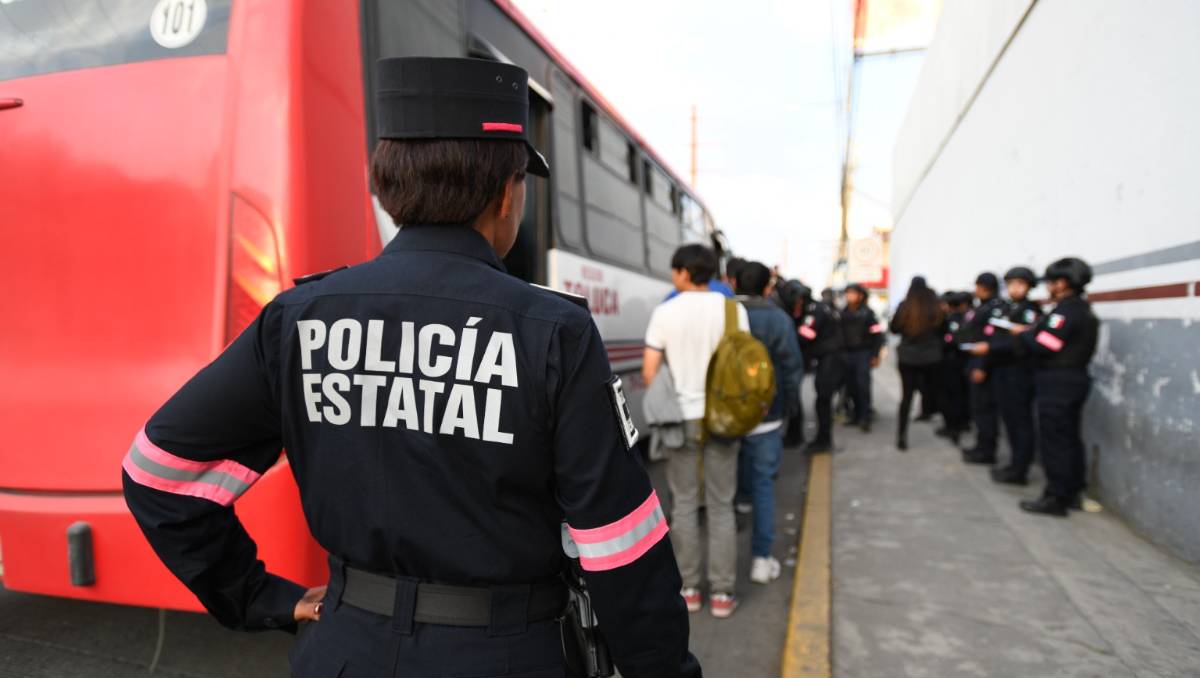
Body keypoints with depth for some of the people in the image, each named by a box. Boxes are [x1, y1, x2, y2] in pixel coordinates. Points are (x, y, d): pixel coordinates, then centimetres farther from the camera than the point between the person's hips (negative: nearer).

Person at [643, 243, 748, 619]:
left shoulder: (665, 312, -5)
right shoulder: (733, 309, -4)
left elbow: (649, 371, -5)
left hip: (682, 417, 0)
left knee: (684, 504, 11)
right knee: (721, 506, 8)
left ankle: (689, 589, 18)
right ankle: (722, 593, 13)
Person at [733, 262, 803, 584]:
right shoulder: (778, 319, -9)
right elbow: (793, 370, -8)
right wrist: (787, 409, 6)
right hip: (764, 418, -2)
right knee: (762, 485, 7)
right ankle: (761, 559, 10)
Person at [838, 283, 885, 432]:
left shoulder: (867, 313, -5)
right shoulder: (843, 313, 5)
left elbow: (877, 334, -6)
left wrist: (875, 355, -9)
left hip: (864, 353, -4)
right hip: (847, 354, 4)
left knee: (863, 385, -9)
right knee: (851, 386, 6)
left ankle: (865, 417, -4)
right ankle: (857, 414, 19)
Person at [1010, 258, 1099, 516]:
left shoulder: (1065, 311, -17)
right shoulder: (1084, 310, 15)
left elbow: (1042, 347, -22)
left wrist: (1022, 333, -5)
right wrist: (1034, 330, 6)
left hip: (1057, 383, -10)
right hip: (1076, 379, 10)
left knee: (1055, 441, -5)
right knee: (1070, 438, 15)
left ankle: (1056, 498, 0)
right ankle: (1072, 492, 23)